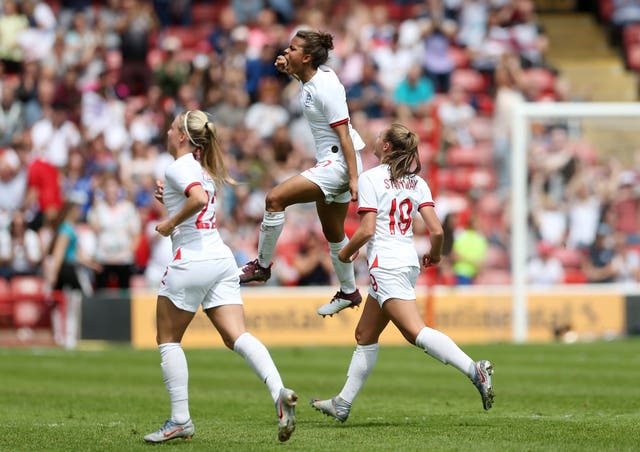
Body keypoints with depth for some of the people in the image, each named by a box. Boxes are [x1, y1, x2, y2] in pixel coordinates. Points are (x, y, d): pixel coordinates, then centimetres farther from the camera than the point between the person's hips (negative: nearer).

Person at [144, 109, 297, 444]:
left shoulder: (178, 167, -9)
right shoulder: (204, 168, 20)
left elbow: (199, 198, -28)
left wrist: (170, 223, -15)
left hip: (191, 261, -8)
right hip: (221, 258, 8)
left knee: (168, 340, 6)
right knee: (236, 337, -3)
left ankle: (180, 420, 4)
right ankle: (279, 393, -25)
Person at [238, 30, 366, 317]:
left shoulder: (326, 88, -21)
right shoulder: (310, 78, 5)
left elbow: (344, 134, -22)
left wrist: (354, 178, -25)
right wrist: (287, 69, 15)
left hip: (339, 163, -10)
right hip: (330, 164, 10)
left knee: (276, 198, -18)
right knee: (333, 233, 19)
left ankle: (262, 266, -6)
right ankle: (348, 293, 33)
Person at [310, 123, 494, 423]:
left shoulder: (370, 178, -7)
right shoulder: (417, 182, 10)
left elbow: (367, 230, -13)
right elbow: (436, 231, 1)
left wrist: (346, 253, 5)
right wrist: (435, 254, 21)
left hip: (385, 265, -8)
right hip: (409, 262, 8)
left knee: (415, 332, -18)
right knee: (365, 335, 17)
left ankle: (474, 370, -35)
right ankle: (343, 404, 23)